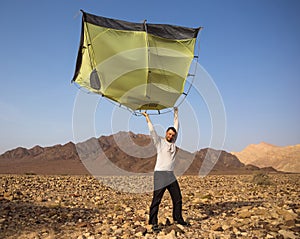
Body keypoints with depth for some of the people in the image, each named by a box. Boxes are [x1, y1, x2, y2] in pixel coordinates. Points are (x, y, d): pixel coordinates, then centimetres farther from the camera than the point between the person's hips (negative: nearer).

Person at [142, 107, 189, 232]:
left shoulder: (173, 142, 13)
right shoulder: (159, 142, 0)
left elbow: (176, 127, 18)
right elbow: (152, 131, -7)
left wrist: (176, 113, 21)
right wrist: (147, 117, -5)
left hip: (171, 175, 6)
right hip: (160, 174, -6)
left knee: (178, 198, 12)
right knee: (156, 200, -4)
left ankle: (178, 219, 27)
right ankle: (153, 223, 2)